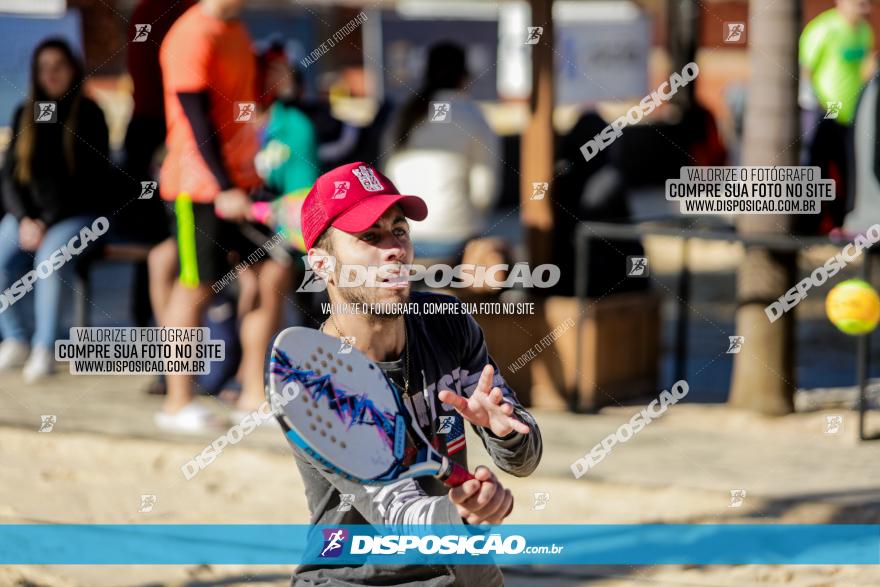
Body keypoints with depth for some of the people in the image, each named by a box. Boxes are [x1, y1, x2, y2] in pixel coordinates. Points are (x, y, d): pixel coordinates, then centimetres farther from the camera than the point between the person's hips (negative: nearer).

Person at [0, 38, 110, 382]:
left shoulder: (88, 115, -2)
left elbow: (93, 178, -6)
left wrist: (47, 223, -12)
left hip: (76, 215, -4)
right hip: (28, 214, 4)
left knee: (51, 257, -34)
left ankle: (45, 350, -30)